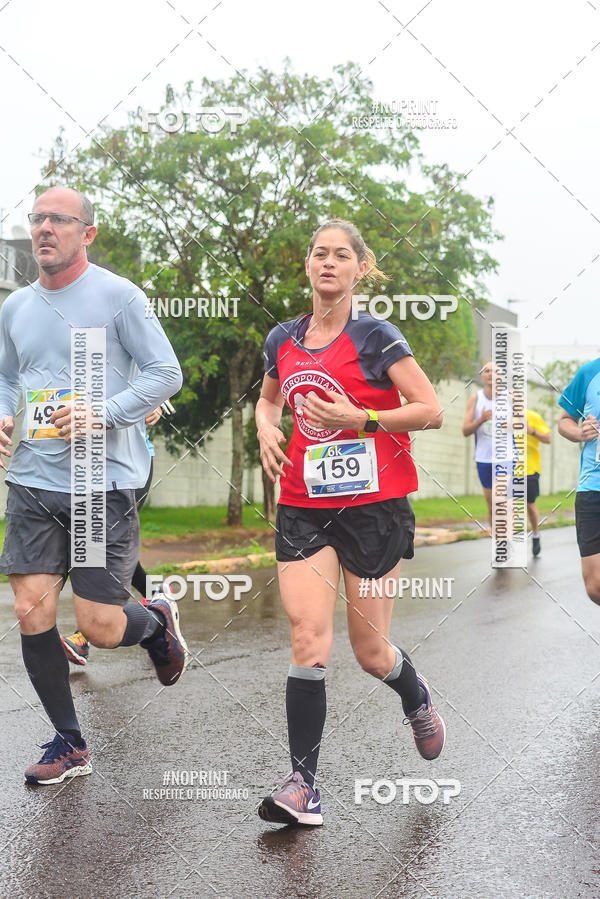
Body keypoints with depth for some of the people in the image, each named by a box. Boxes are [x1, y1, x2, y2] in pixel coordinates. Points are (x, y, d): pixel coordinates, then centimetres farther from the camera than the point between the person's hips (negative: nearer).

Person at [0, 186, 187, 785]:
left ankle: (157, 624, 31)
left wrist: (102, 413, -18)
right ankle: (69, 745, 15)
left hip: (105, 482, -5)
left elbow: (165, 374, -6)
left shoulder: (118, 296, -4)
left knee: (100, 627, -6)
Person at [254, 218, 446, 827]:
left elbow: (431, 410, -7)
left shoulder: (374, 336, -6)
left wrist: (361, 419, -17)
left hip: (373, 504, -3)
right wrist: (267, 429, 6)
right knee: (308, 640, -10)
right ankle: (303, 784, -3)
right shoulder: (283, 341, 9)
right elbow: (269, 398, 28)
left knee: (370, 652, 5)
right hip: (303, 507, 3)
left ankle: (418, 701, 41)